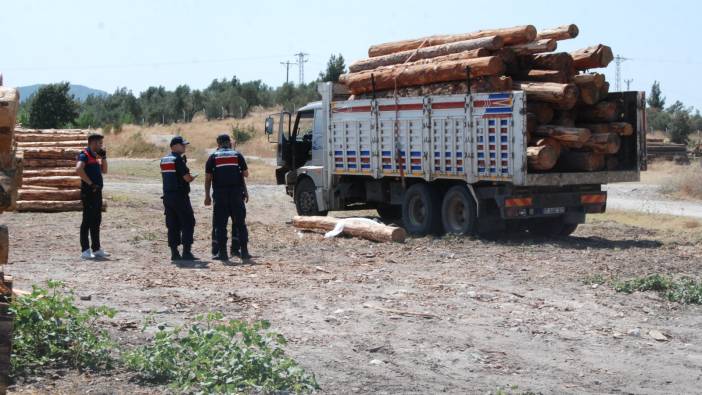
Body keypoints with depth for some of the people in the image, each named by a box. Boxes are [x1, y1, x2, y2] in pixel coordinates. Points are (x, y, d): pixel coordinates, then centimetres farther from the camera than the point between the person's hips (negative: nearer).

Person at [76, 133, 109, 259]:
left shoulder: (95, 156, 18)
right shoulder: (84, 155, -10)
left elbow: (104, 170, 23)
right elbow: (79, 169, -27)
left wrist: (103, 157, 10)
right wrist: (90, 183, -22)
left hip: (97, 191, 9)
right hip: (88, 192, -9)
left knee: (96, 221, 12)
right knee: (87, 220, -6)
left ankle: (96, 249, 19)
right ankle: (85, 250, -3)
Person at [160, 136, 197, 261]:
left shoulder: (163, 160, 12)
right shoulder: (178, 159, -13)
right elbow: (187, 178, -17)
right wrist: (193, 177, 5)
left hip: (167, 196, 8)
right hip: (180, 196, -8)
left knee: (172, 225, 9)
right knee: (188, 223, -2)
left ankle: (174, 253, 8)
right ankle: (186, 252, -7)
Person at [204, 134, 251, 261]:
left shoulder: (213, 157, 5)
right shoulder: (237, 155, 7)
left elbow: (208, 178, 2)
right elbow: (246, 174, 8)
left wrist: (207, 195, 6)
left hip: (220, 194, -1)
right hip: (237, 193, 1)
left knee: (220, 224, 3)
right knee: (240, 223, 6)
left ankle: (222, 252, 0)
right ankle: (244, 251, 4)